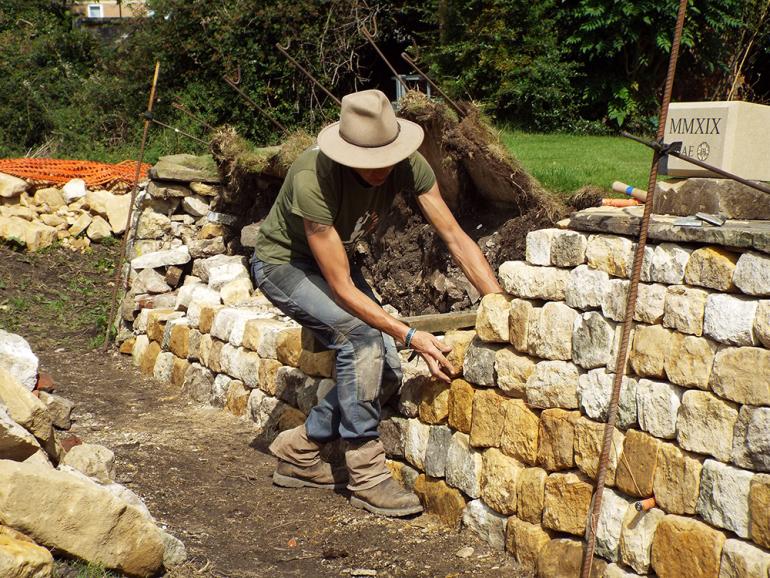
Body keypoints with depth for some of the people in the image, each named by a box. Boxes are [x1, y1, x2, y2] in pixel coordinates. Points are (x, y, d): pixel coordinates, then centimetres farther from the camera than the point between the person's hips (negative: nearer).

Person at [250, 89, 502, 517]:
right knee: (361, 336, -30)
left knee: (386, 371, -6)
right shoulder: (314, 180, -38)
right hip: (282, 262, -6)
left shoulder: (408, 165, -22)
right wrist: (410, 336, -39)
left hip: (336, 260, 6)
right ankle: (366, 473, -17)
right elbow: (342, 288, -35)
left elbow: (455, 236, -18)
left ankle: (300, 451, 11)